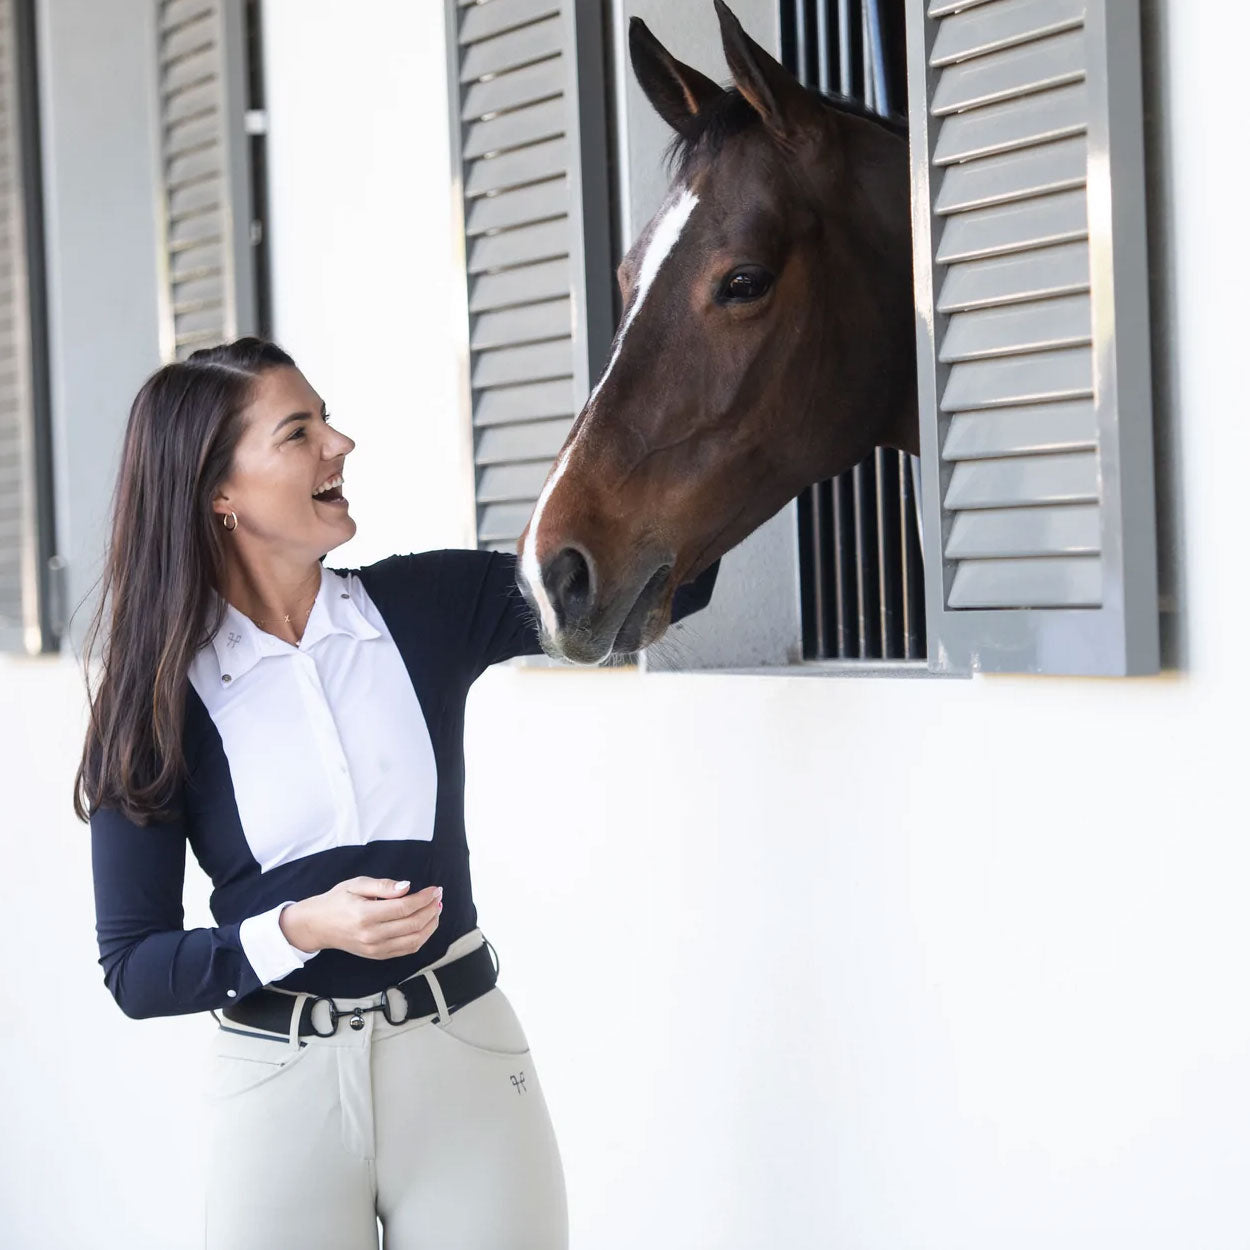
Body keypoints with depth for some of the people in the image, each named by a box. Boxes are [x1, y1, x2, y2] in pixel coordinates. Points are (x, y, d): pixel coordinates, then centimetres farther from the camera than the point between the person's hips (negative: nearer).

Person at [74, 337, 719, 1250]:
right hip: (282, 1081, -2)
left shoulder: (425, 608, 0)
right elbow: (134, 969, -6)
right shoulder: (161, 699, -5)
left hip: (465, 1059, 2)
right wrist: (301, 929, -21)